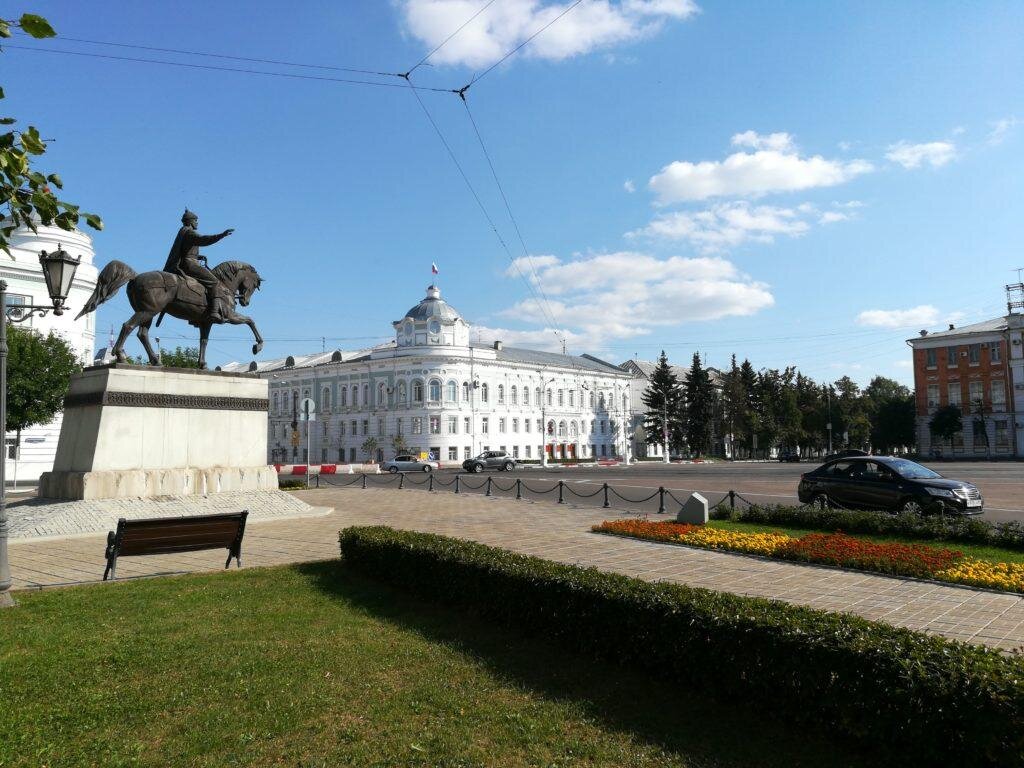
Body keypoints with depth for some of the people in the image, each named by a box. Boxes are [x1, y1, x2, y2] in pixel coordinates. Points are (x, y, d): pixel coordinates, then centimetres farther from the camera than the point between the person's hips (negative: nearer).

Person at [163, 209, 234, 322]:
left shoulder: (182, 233, 24)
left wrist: (198, 257, 19)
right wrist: (222, 235, -37)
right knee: (213, 281, -14)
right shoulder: (189, 232, -9)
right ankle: (214, 312, -26)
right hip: (189, 264, -11)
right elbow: (203, 240, -29)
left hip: (181, 265, 11)